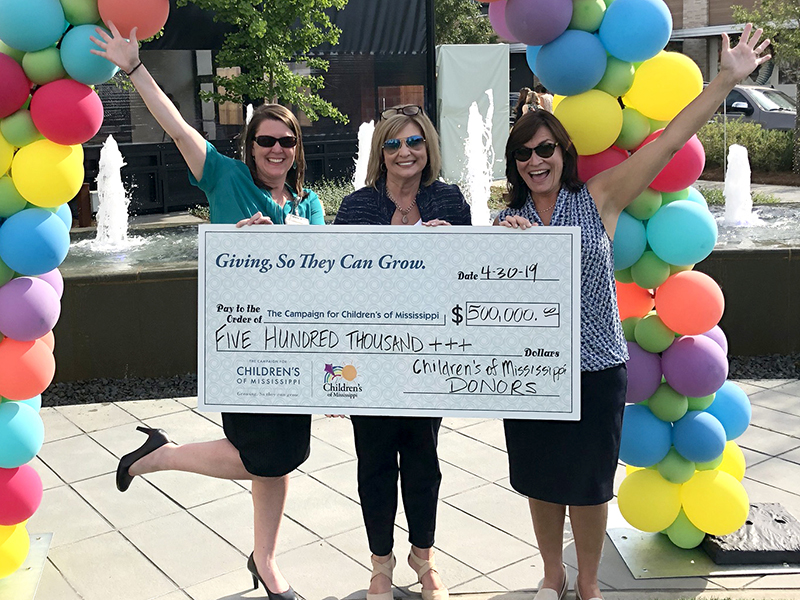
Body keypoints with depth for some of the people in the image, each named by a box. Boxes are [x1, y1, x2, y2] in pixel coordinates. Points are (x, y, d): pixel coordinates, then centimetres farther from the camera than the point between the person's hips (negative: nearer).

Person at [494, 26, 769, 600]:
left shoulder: (598, 199, -3)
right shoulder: (506, 222, 4)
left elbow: (669, 142, -8)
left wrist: (727, 78, -12)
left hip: (596, 368, -2)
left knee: (589, 483, 11)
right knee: (542, 481, 14)